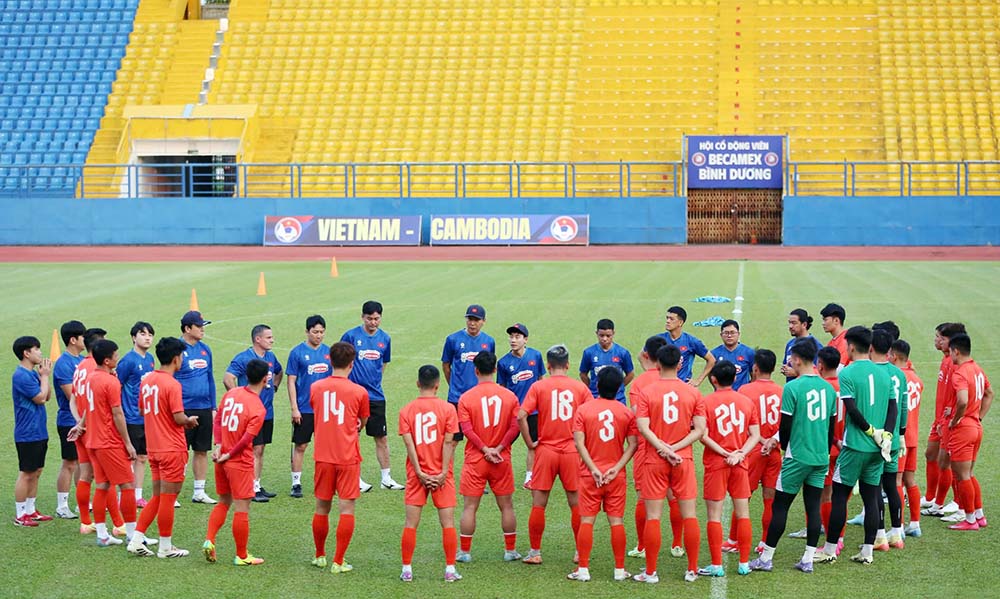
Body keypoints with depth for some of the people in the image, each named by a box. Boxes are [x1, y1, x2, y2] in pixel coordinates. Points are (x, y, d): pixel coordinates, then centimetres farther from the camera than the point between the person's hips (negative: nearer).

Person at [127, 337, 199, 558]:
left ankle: (136, 540, 11)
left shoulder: (147, 380, 7)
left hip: (153, 448, 8)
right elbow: (179, 418, -19)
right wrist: (190, 421, 1)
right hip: (172, 449, -8)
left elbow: (142, 410, 17)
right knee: (168, 498, 1)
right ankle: (166, 547, 9)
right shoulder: (172, 384, -18)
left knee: (157, 497, 16)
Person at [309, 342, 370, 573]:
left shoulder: (316, 388, 0)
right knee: (346, 509, 2)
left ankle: (320, 556, 26)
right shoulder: (359, 392, -7)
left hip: (323, 456, 3)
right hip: (348, 457, -3)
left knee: (322, 508, 14)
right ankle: (338, 562, 2)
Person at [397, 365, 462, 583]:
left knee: (410, 523, 5)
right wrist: (443, 473, -8)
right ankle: (450, 570, 4)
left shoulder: (406, 410, -1)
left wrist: (420, 473, -7)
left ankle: (406, 569, 7)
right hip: (441, 475, -1)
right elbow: (448, 443, -9)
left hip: (416, 475, 1)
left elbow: (409, 444, -7)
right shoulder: (447, 409, -5)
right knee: (447, 522, 4)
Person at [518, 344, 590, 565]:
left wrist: (530, 443, -3)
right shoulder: (580, 387, 0)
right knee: (576, 503, 11)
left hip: (545, 450, -1)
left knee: (538, 504, 7)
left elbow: (521, 416, -13)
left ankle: (535, 552, 10)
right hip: (572, 452, 1)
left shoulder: (538, 386, -4)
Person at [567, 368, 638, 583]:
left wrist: (593, 469, -10)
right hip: (616, 476, 1)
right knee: (616, 521, 6)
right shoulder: (626, 412, 1)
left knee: (586, 521, 3)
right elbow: (632, 444, -5)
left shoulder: (583, 409, -3)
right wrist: (618, 467, -8)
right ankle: (620, 570, 9)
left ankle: (583, 569, 4)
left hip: (590, 475, -1)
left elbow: (579, 443, -10)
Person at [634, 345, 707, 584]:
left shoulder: (646, 392, -5)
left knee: (652, 517, 3)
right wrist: (674, 449, -9)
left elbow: (643, 427, -14)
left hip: (654, 461, -1)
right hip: (684, 460, 1)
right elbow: (700, 430, -5)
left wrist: (664, 449, -13)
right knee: (689, 515, 7)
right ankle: (692, 570, 11)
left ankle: (650, 572, 6)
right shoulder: (693, 393, 0)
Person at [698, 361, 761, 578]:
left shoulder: (706, 401, -7)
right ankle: (744, 563, 12)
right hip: (740, 464, 3)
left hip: (715, 463, -3)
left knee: (714, 515, 2)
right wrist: (740, 453, -9)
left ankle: (716, 565, 2)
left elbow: (703, 436, -13)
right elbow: (755, 435, 1)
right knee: (743, 513, 9)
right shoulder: (747, 401, 4)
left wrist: (725, 453, -10)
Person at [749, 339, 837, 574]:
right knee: (813, 506, 8)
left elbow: (785, 425, -10)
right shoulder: (828, 388, 6)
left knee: (780, 506, 2)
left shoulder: (792, 387, -13)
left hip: (797, 457, -5)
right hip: (821, 457, 6)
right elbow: (831, 425, 12)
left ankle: (766, 558, 7)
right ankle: (808, 560, 9)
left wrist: (785, 446, 9)